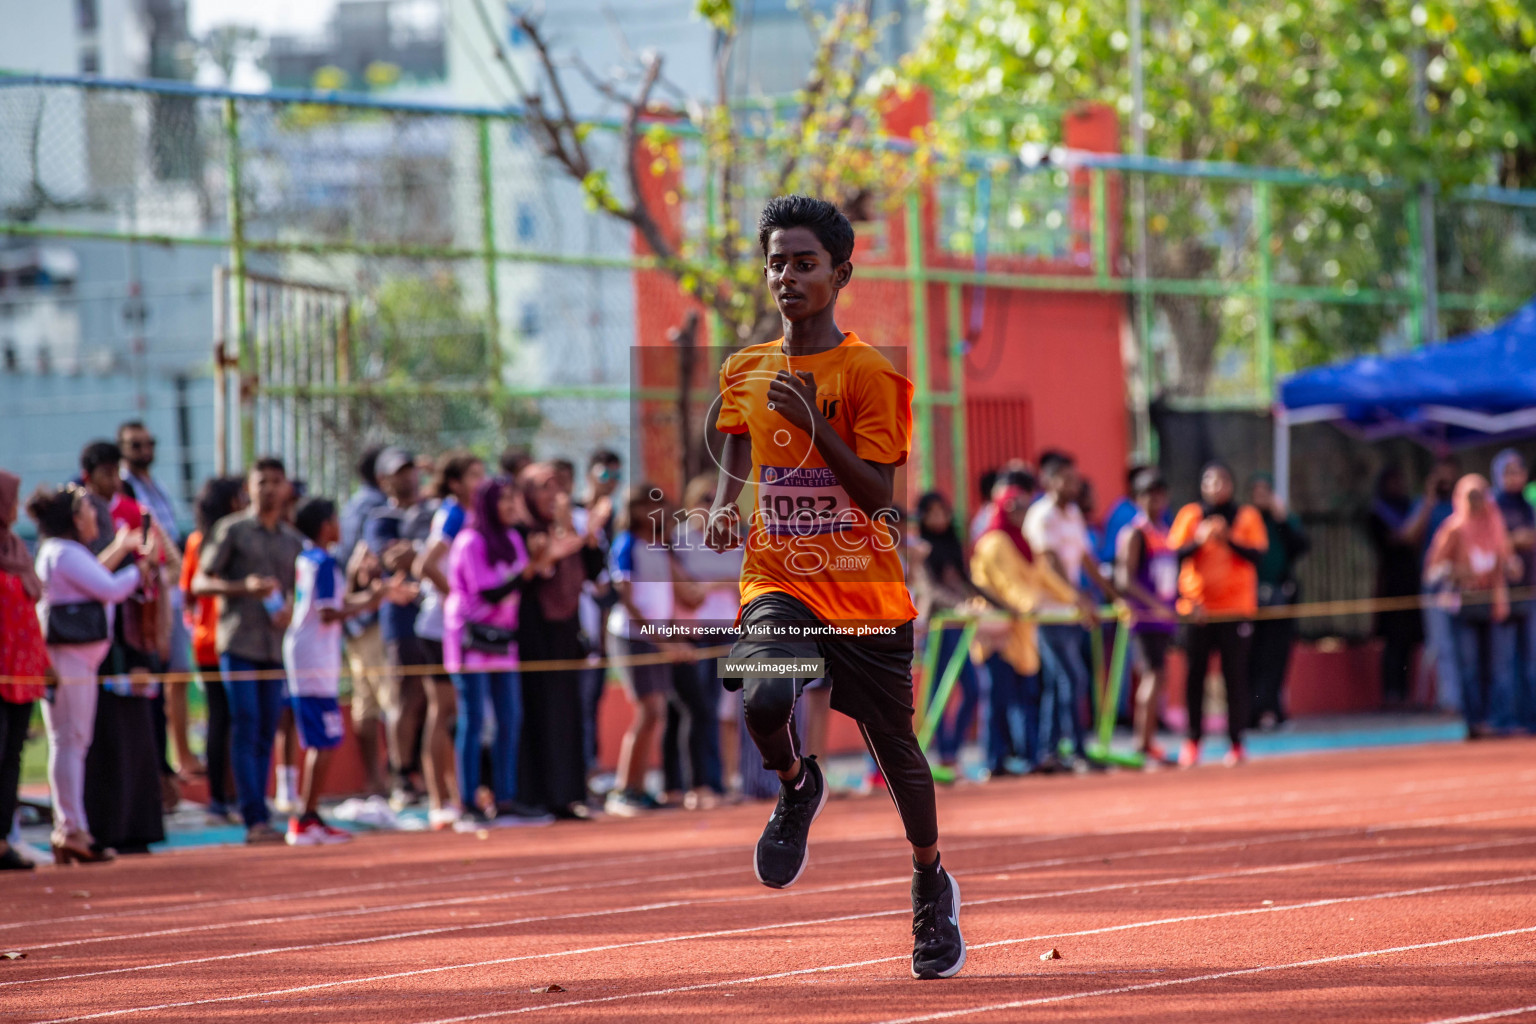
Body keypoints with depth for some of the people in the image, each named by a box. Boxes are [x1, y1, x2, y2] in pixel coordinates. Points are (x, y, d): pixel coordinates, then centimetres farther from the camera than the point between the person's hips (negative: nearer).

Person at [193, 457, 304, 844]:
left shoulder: (292, 541, 16)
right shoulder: (231, 530, 2)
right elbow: (199, 584, 0)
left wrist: (290, 609, -1)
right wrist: (243, 587, -16)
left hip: (276, 646, 5)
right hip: (238, 642, -5)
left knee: (266, 735, 4)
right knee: (246, 729, -10)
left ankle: (258, 820, 7)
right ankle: (255, 819, -14)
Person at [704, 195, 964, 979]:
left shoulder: (868, 375, -7)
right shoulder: (744, 372, 7)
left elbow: (881, 493, -12)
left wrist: (813, 422, -22)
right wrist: (722, 511, -4)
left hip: (867, 591, -2)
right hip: (779, 582, 2)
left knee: (896, 748, 9)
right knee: (765, 697, -29)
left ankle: (932, 884, 35)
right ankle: (795, 787, 6)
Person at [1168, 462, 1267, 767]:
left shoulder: (1247, 516, 7)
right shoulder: (1189, 515, 7)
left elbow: (1256, 555, -3)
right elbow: (1174, 553, -1)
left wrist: (1228, 538, -15)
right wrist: (1199, 539, -17)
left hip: (1236, 607, 0)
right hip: (1196, 607, 1)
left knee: (1235, 676, -3)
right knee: (1195, 674, -1)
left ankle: (1236, 742, 3)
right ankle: (1193, 740, 7)